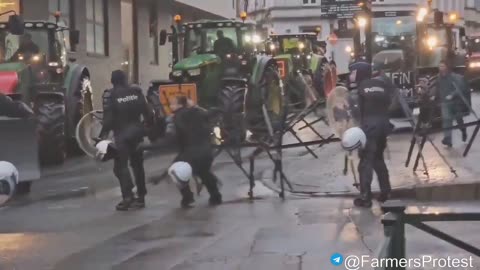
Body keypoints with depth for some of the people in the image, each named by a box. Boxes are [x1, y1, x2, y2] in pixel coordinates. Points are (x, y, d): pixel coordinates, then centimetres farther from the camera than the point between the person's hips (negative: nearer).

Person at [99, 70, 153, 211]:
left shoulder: (109, 95, -10)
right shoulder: (136, 91, 2)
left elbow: (108, 118, -14)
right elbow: (146, 111, 4)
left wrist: (104, 134, -9)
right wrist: (150, 125, 14)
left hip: (122, 134, -5)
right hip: (137, 131, 5)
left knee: (120, 165, -1)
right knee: (137, 164, 15)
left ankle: (128, 196, -15)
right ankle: (140, 197, 18)